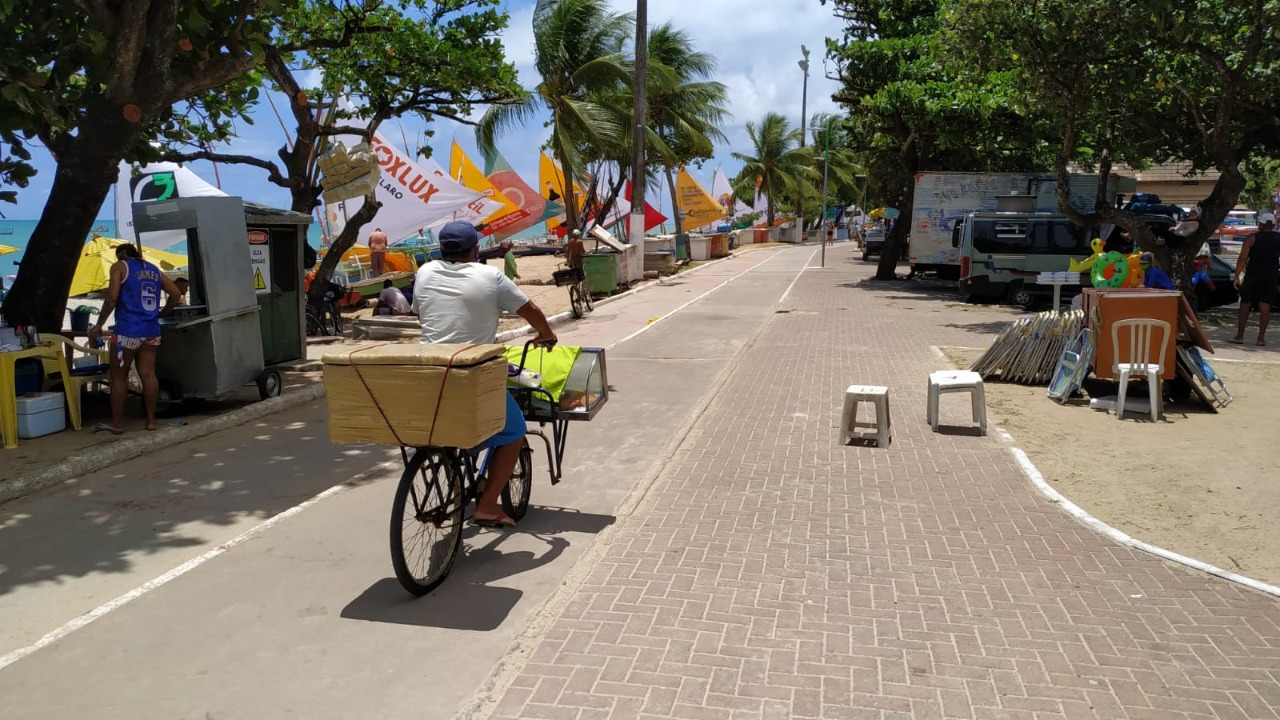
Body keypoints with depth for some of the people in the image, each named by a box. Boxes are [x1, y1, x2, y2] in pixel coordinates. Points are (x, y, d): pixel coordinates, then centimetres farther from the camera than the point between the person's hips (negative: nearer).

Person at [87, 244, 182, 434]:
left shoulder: (119, 266, 1)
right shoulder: (153, 270, 16)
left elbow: (112, 298, -10)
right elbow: (175, 294, 14)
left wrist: (98, 324, -4)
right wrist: (162, 311, 27)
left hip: (127, 330, -5)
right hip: (151, 330, 5)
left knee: (118, 376, 4)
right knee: (148, 374, 6)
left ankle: (117, 423, 9)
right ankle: (151, 420, 6)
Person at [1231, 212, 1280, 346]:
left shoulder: (1252, 238, -5)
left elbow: (1242, 259, -10)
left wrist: (1237, 277, -8)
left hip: (1253, 275, -2)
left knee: (1245, 304, 5)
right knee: (1265, 306, 3)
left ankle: (1239, 336, 6)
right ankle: (1261, 337, 2)